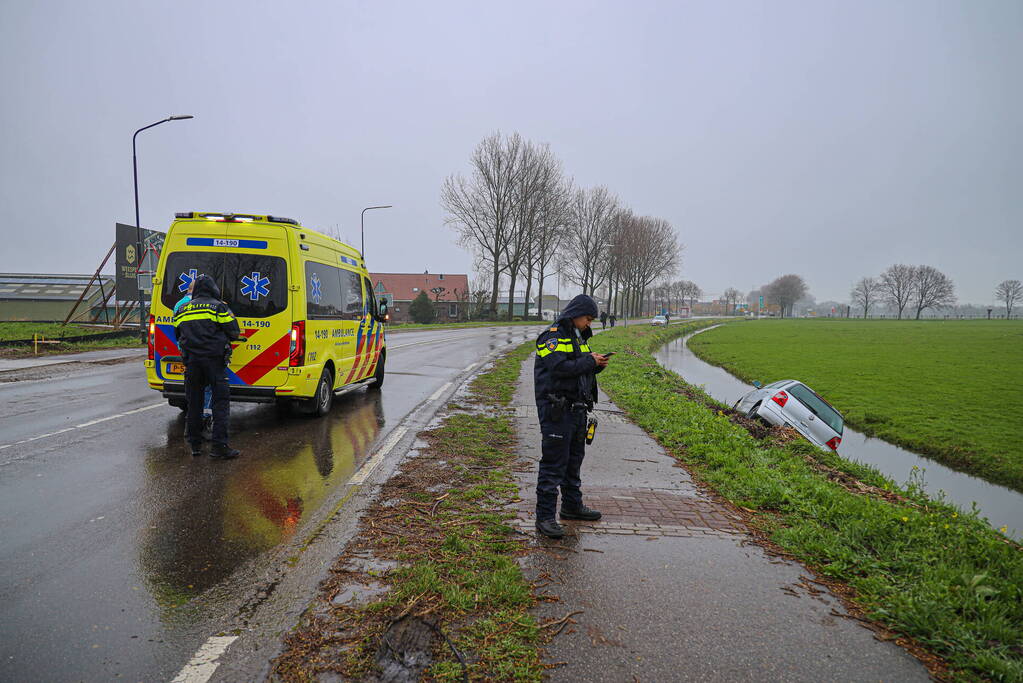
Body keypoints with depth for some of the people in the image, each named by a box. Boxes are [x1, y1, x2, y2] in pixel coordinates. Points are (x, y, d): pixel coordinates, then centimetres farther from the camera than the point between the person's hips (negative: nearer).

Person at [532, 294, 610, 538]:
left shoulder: (578, 338, 18)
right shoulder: (552, 337, -11)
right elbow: (559, 368, -24)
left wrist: (596, 365, 1)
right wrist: (589, 362, -16)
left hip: (577, 409, 10)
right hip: (556, 410, -9)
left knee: (574, 459, 19)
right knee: (554, 463, -8)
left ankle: (572, 505, 34)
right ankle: (544, 517, -2)